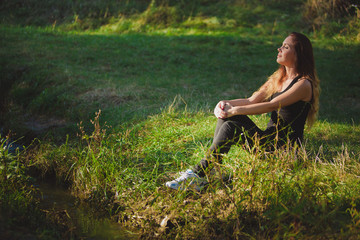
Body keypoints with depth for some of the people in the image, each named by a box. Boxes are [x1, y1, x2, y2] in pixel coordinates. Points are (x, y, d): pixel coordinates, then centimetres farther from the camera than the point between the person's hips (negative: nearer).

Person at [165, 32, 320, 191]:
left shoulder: (304, 84, -12)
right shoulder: (278, 78, 16)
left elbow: (272, 105, -22)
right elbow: (251, 101, 9)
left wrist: (234, 110, -24)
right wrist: (226, 104, -11)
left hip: (285, 147, -8)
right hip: (268, 139, 8)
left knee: (231, 126, -26)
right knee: (226, 115, -12)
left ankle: (198, 176, -23)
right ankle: (211, 170, -19)